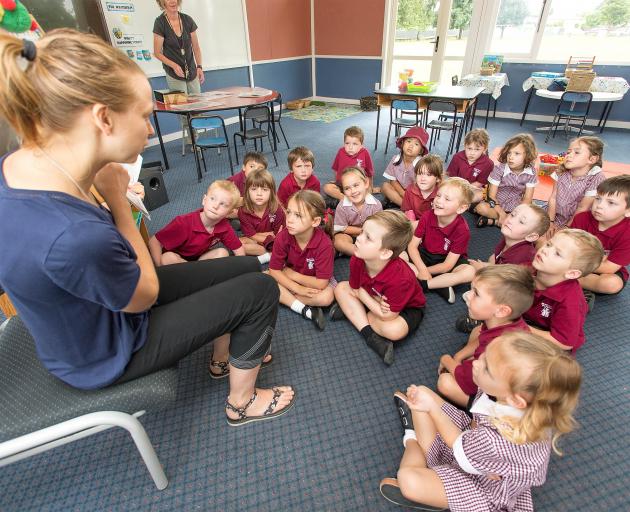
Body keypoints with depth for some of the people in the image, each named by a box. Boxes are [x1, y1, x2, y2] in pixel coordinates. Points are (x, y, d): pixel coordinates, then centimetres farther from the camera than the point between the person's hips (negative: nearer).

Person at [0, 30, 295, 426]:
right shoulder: (76, 237, -42)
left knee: (247, 267, 10)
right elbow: (146, 295, -21)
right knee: (261, 290, -6)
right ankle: (242, 404, 18)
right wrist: (117, 199, -20)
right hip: (107, 353, -7)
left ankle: (225, 354, 36)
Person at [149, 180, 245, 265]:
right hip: (175, 258, -3)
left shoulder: (224, 226, -20)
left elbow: (239, 249, -9)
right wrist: (159, 265, -35)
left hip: (199, 257, 3)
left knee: (222, 253, -20)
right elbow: (154, 241, -27)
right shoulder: (184, 223, -32)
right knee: (168, 258, -35)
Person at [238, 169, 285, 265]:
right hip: (255, 242, 2)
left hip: (274, 243, -1)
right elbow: (252, 235, -13)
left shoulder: (277, 210, -20)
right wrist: (270, 234, -16)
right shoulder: (243, 211, -18)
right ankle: (270, 255, -21)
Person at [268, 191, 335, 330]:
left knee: (326, 297, -32)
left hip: (314, 282, -3)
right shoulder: (282, 237, -23)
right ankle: (306, 310, -21)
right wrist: (298, 288, -27)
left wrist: (292, 274, -21)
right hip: (289, 278, 3)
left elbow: (321, 283, -30)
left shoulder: (324, 244, -32)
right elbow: (274, 271, -17)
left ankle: (285, 298, -12)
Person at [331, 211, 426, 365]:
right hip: (377, 299, 6)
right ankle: (371, 336, -17)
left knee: (394, 330, -37)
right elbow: (356, 289, -9)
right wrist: (377, 300, -26)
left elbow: (387, 316, -31)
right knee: (341, 288, -9)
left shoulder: (399, 279, -42)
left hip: (407, 307, -6)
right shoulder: (357, 259, -25)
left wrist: (365, 297, -23)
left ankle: (351, 311, -10)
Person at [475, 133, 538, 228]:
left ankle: (492, 221, -24)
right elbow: (491, 195, -15)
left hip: (516, 207, 2)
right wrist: (501, 213, -26)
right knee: (481, 207, -33)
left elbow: (527, 199, -8)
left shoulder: (531, 172, -9)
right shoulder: (499, 168, -14)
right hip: (497, 204, -2)